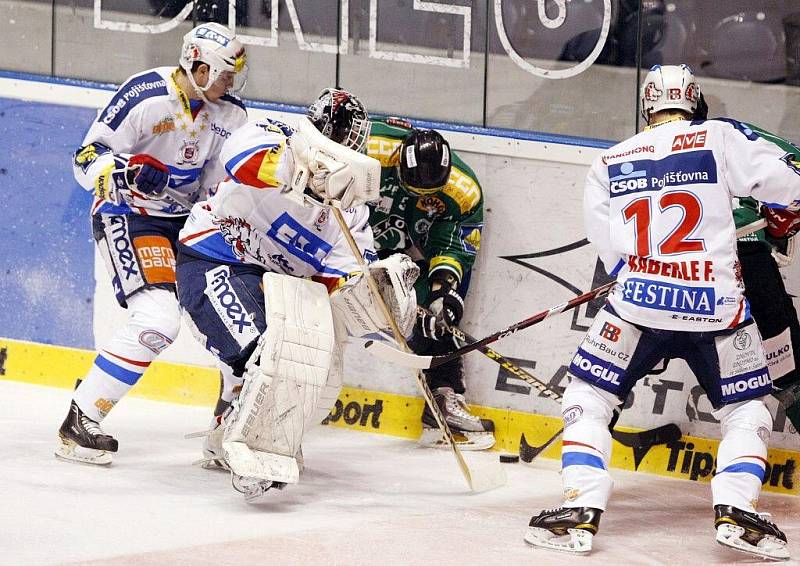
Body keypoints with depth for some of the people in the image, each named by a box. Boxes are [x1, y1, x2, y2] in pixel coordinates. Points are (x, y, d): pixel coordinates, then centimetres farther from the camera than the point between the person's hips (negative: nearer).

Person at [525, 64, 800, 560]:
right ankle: (736, 511, -3)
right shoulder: (721, 137, 0)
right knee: (747, 408, 16)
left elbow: (611, 254, 10)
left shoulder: (608, 164, 9)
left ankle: (581, 511, -1)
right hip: (717, 308, -1)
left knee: (589, 398, 14)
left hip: (638, 304, 1)